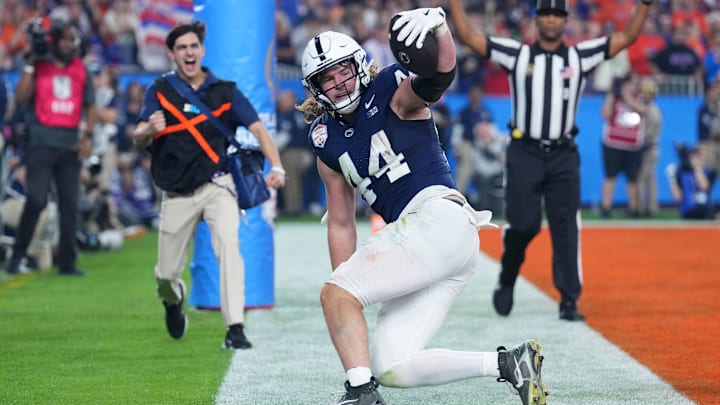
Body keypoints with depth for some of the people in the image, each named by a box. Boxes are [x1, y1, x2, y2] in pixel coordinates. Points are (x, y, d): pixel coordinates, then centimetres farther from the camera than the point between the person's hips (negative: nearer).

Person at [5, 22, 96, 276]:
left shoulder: (81, 70, 12)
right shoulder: (38, 66, 3)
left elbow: (90, 106, 14)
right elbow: (21, 98, -9)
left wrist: (88, 136, 2)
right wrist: (30, 65, -11)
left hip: (71, 143, 4)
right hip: (42, 142, -4)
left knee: (69, 204, 4)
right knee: (36, 199, -11)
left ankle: (67, 262, 10)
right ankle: (17, 254, 3)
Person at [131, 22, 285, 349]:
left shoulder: (224, 91, 3)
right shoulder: (160, 91, 2)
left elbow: (257, 128, -4)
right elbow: (138, 139, -8)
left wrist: (276, 167, -21)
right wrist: (150, 129, -33)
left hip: (216, 185, -1)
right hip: (176, 195, 1)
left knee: (228, 243, -27)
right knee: (167, 274, 6)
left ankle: (235, 328, -30)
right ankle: (174, 300, 44)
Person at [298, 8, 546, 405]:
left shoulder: (392, 95, 1)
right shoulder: (329, 142, 19)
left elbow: (438, 77, -22)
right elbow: (341, 224, 22)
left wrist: (438, 26, -45)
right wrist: (349, 311, 16)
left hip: (439, 217, -8)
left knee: (334, 294, -18)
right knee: (389, 368, 1)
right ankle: (508, 363, 2)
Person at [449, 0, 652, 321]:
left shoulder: (580, 57, 6)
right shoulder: (516, 54, 4)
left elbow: (626, 38, 5)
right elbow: (468, 36, 1)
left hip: (563, 156, 1)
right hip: (525, 153, -1)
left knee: (566, 229, -3)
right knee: (523, 224, -5)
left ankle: (569, 302, 0)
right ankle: (507, 280, 22)